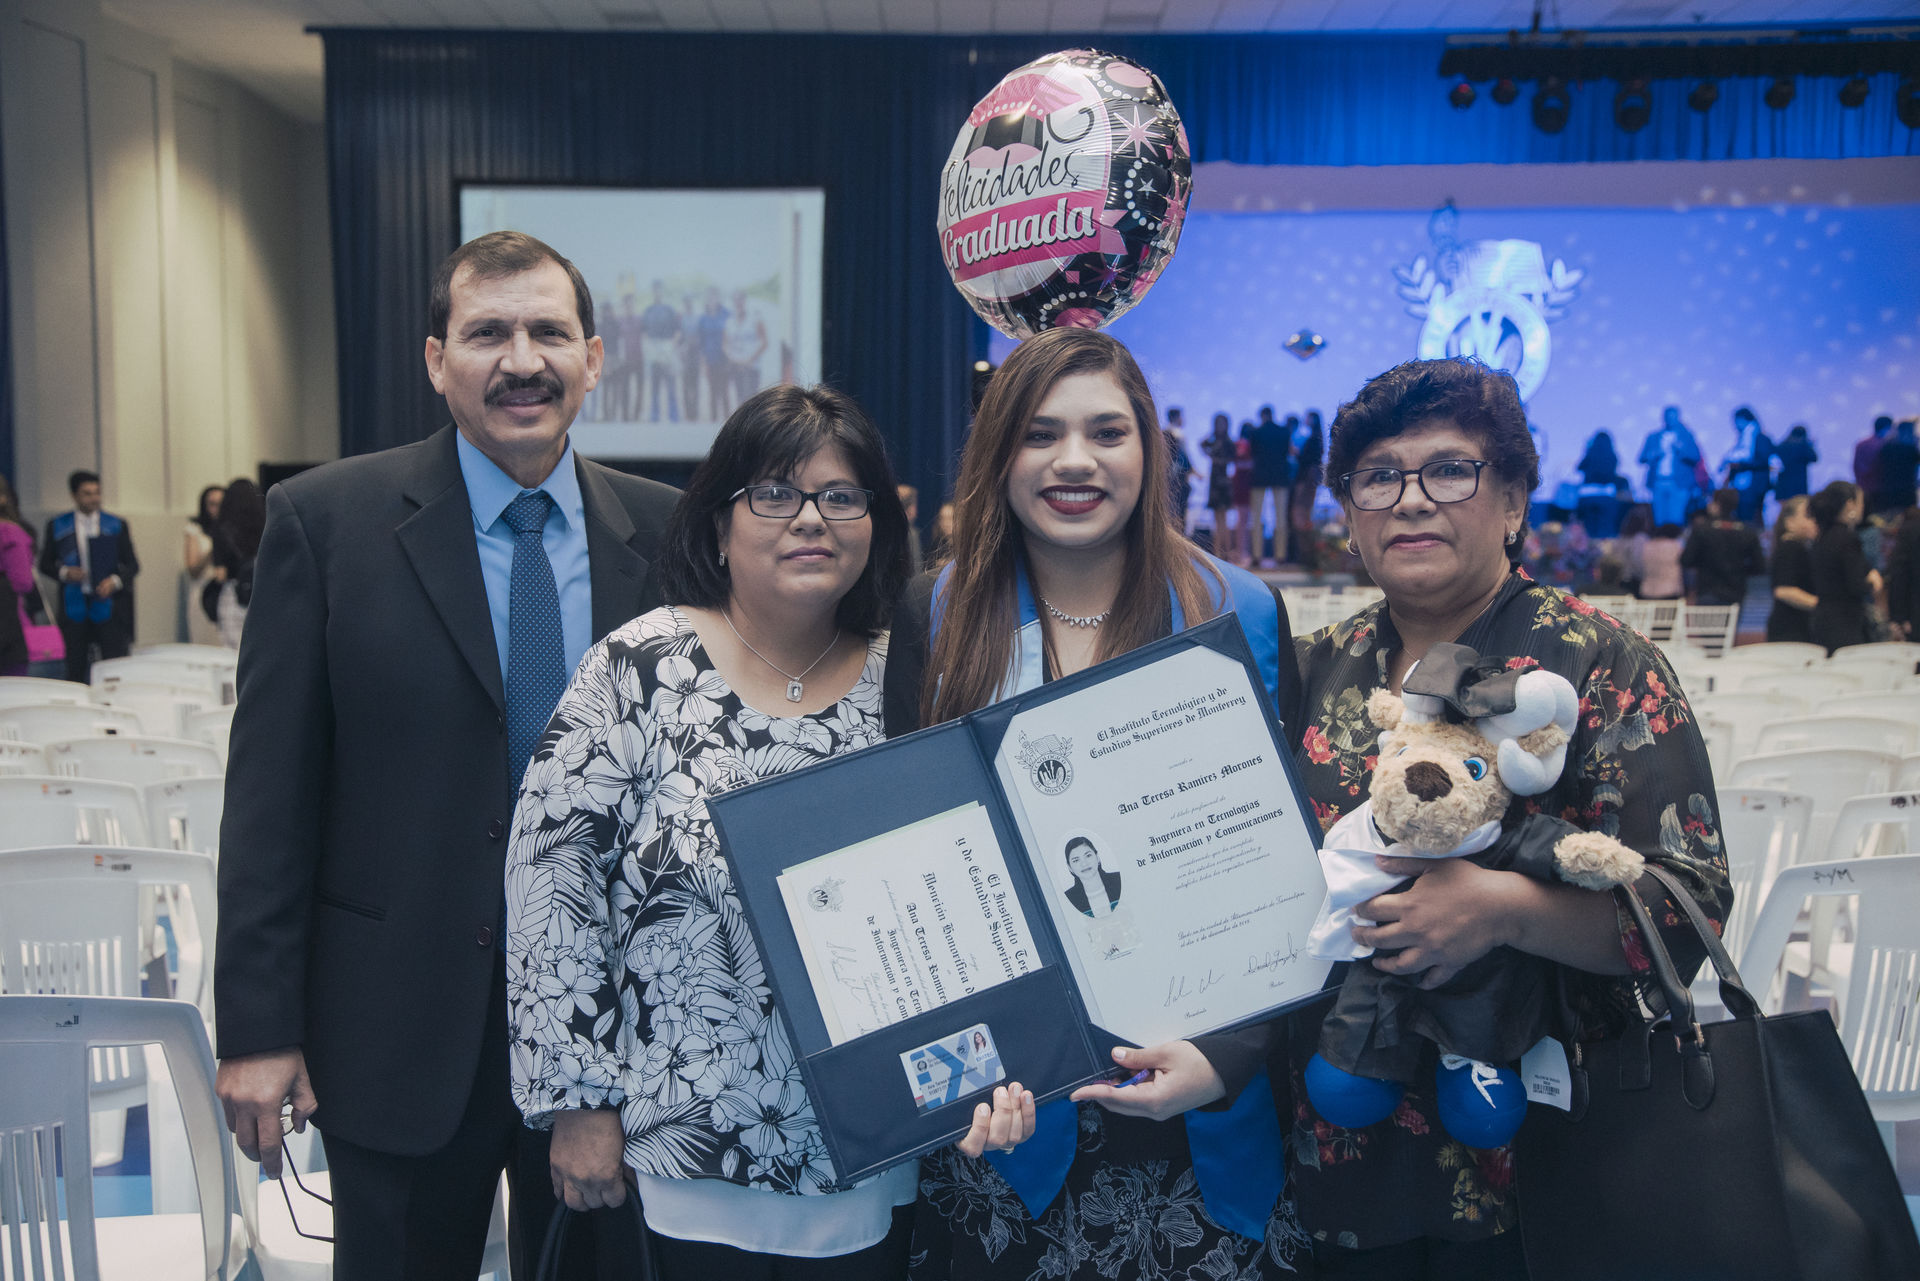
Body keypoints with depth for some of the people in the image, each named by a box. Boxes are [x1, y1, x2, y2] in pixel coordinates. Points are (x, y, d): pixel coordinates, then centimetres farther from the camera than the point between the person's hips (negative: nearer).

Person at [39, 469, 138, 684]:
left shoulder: (116, 525, 7)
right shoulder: (57, 526, 7)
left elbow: (132, 565, 8)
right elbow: (45, 564, 9)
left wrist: (115, 581, -10)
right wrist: (64, 572, -11)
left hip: (108, 606, -1)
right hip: (74, 607, 1)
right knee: (75, 668, 4)